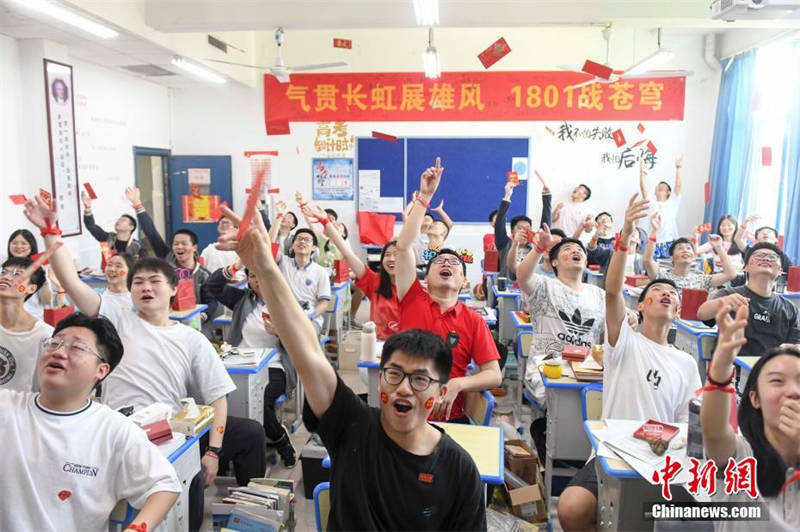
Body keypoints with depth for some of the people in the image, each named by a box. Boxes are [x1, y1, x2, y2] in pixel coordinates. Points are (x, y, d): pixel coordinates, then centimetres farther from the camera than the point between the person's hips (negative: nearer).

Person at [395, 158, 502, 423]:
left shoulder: (473, 320, 5)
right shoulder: (413, 301, 3)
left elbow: (494, 375, 3)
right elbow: (403, 246, -5)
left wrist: (458, 384, -16)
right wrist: (424, 196, -4)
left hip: (450, 417, 1)